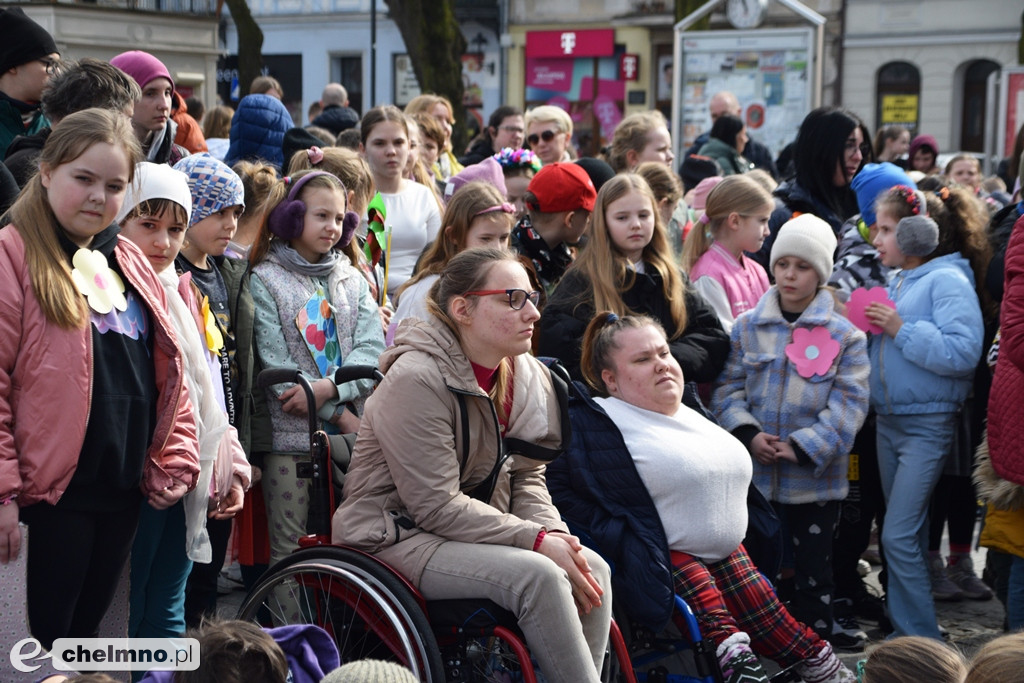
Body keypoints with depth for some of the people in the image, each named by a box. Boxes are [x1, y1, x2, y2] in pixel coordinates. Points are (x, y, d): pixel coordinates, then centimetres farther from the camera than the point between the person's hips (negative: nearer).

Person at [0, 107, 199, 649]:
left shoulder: (131, 264, 14)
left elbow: (166, 371, 18)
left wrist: (177, 457, 8)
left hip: (126, 486, 7)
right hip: (54, 489, -6)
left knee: (87, 625, 16)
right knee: (45, 633, -1)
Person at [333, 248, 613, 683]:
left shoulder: (529, 376, 4)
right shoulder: (416, 379, -19)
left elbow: (527, 479, 10)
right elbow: (437, 506, -22)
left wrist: (555, 534, -11)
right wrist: (536, 540, -25)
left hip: (476, 530, 8)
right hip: (399, 536, -7)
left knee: (591, 569, -15)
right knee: (536, 574, -28)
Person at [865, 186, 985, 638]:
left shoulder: (948, 280, -13)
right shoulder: (899, 282, 12)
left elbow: (962, 352, -26)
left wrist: (901, 329, -22)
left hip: (927, 425, -9)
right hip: (889, 419, 9)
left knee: (899, 536, -10)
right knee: (906, 533, 17)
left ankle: (921, 642, -2)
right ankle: (905, 624, 27)